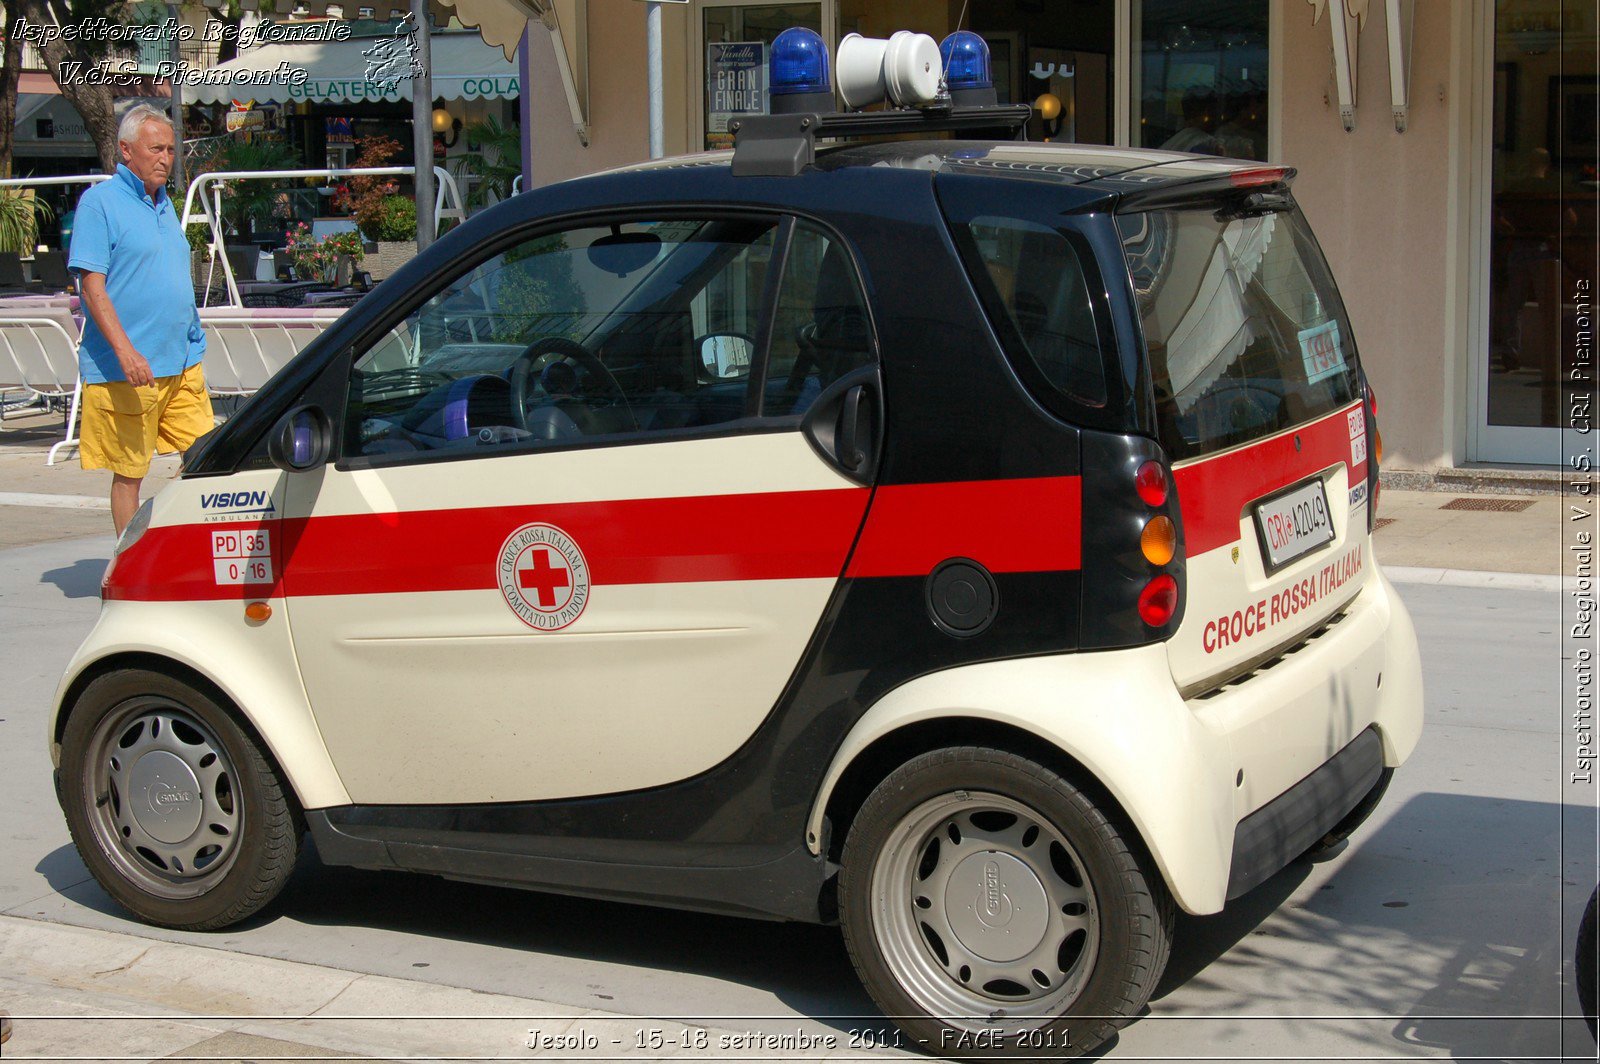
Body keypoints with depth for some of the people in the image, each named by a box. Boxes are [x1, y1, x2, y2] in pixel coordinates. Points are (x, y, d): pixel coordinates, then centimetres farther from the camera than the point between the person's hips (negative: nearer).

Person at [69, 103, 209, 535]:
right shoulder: (100, 202, -7)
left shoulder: (164, 201, 16)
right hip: (128, 370, -7)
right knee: (129, 472, 1)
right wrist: (126, 351, -23)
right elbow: (92, 286, -14)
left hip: (183, 364, 7)